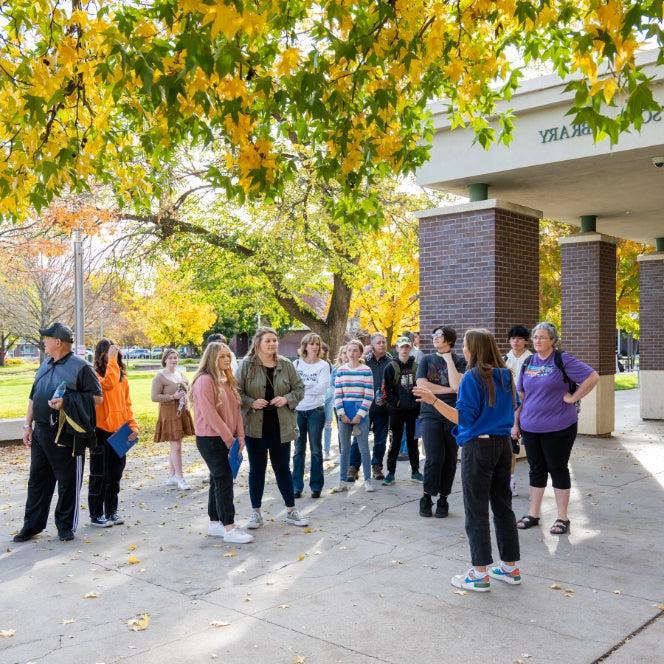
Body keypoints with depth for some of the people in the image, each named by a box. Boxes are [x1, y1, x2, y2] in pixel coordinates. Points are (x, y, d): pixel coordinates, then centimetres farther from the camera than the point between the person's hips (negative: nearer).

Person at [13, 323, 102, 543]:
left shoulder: (81, 367, -9)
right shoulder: (45, 365, 14)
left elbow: (97, 398, -12)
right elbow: (33, 397, 20)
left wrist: (67, 402, -21)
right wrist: (28, 425, 14)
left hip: (67, 436, -7)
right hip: (40, 432, 7)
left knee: (68, 483, 4)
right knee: (37, 480, 13)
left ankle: (66, 526, 18)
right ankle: (32, 525, 24)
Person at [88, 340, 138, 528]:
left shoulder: (122, 377, 10)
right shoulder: (95, 375, -10)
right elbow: (108, 384, -32)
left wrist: (133, 426, 0)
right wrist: (112, 361, -27)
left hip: (119, 433, 6)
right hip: (101, 432, -6)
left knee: (115, 475, 15)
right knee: (99, 476, 3)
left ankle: (111, 512, 27)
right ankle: (96, 515, 14)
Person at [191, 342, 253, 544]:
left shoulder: (227, 380, 11)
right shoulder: (204, 381, -15)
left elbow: (235, 409, 11)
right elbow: (210, 415, -19)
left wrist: (239, 436, 1)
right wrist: (229, 439, -16)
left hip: (225, 439, 8)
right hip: (210, 439, -8)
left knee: (218, 480, 13)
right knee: (224, 480, -8)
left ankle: (215, 524, 22)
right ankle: (228, 528, -3)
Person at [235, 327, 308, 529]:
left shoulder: (286, 364, 2)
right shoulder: (247, 365, -5)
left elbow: (299, 388, 8)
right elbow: (236, 392, -3)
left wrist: (287, 399, -10)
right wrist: (251, 403, -19)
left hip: (280, 427, 2)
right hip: (255, 427, -2)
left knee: (283, 468, 11)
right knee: (257, 469, 9)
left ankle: (291, 510, 22)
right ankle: (256, 512, 20)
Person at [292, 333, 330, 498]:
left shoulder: (323, 365, -1)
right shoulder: (296, 364, 4)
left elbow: (322, 387, -13)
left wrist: (302, 385, -11)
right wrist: (312, 386, -13)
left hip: (315, 411, -1)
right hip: (298, 411, 1)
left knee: (316, 450, 5)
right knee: (298, 450, 7)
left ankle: (316, 486, 13)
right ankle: (297, 486, 14)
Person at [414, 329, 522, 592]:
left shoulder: (472, 377, -14)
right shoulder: (505, 376, 7)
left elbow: (464, 417, -19)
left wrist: (433, 400, -24)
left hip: (478, 447, -7)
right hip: (503, 444, 7)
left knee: (477, 511, 1)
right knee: (503, 506, 15)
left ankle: (480, 573, 7)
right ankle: (510, 567, 23)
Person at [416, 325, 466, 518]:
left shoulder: (459, 361, 5)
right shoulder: (427, 360, 8)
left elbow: (456, 385, -12)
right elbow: (421, 385, -5)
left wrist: (449, 359, -8)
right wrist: (448, 389, -5)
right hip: (431, 414, -1)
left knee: (450, 459, 3)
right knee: (434, 457, -11)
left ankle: (443, 498, 15)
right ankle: (427, 497, 4)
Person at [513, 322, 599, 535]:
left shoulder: (563, 360, -9)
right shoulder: (528, 363, 8)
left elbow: (593, 377, -13)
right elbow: (521, 395, 14)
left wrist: (573, 398, -14)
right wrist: (516, 423, 11)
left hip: (558, 428, -5)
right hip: (530, 428, 5)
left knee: (558, 469, 4)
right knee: (536, 470, 13)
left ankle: (562, 518, 15)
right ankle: (533, 514, 24)